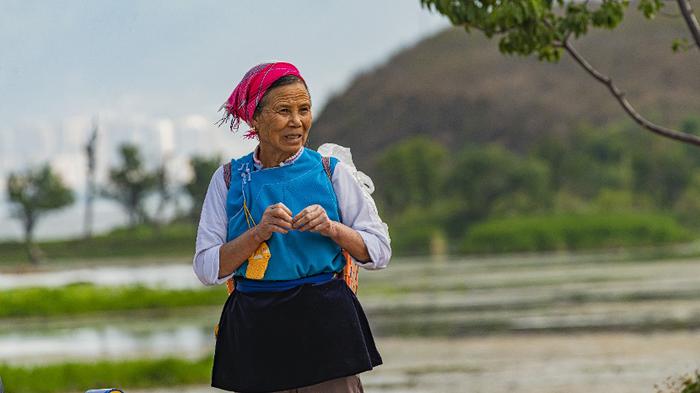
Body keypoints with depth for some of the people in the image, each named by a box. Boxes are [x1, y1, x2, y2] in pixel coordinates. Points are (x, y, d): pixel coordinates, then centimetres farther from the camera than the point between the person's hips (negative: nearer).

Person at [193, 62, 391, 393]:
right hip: (256, 330, 1)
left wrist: (332, 228, -11)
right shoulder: (229, 179, 6)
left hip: (325, 320, -1)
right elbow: (206, 268, 0)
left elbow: (380, 252, 5)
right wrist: (258, 233, -13)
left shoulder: (331, 172, 5)